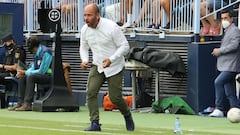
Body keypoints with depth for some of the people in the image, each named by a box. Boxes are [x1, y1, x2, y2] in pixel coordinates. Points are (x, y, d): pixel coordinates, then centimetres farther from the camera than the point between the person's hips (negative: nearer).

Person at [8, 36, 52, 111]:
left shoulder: (45, 52, -18)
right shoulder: (37, 53, 12)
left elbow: (41, 71, -21)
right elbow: (33, 68, 16)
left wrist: (26, 73, -14)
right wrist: (23, 73, -5)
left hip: (49, 76, -10)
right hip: (42, 76, 10)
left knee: (31, 77, -30)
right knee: (22, 78, 0)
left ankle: (28, 104, -31)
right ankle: (21, 103, -5)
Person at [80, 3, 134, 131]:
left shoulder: (111, 27, -22)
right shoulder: (85, 30, -5)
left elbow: (125, 46, -17)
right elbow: (83, 47, 12)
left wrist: (111, 59, -29)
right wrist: (84, 60, -9)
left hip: (115, 67, -4)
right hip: (97, 66, 4)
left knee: (115, 97, -2)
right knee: (91, 92, -15)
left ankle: (127, 115, 29)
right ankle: (95, 123, -10)